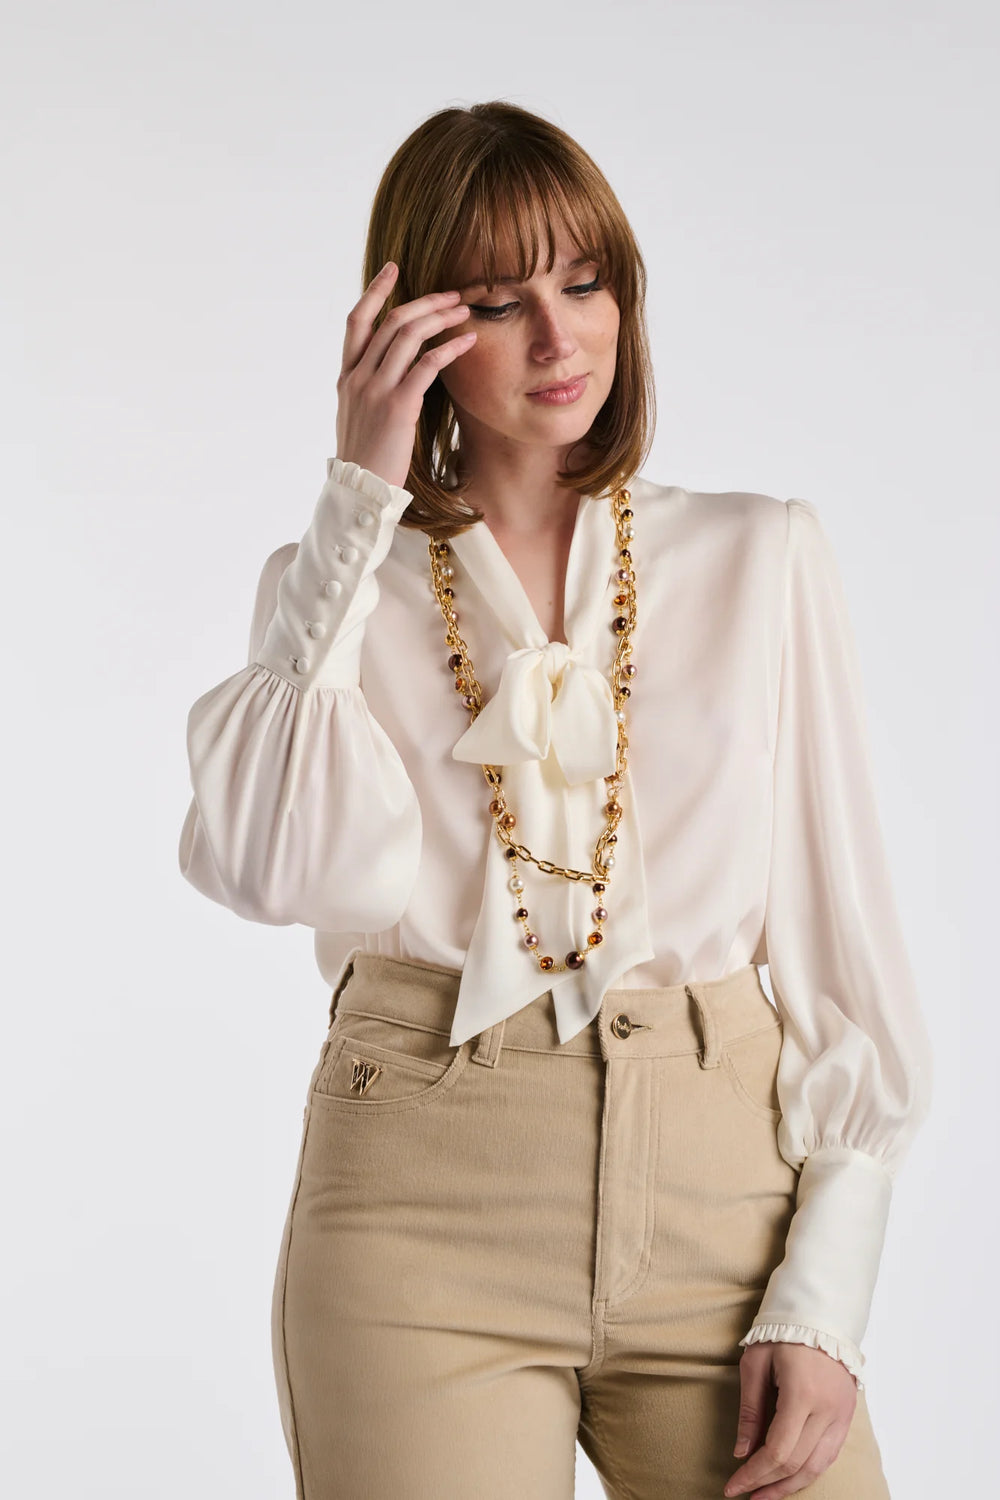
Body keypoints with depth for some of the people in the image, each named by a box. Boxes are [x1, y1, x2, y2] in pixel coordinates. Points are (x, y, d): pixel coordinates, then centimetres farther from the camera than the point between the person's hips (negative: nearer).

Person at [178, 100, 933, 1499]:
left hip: (717, 1207, 1)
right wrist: (360, 499, -8)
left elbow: (844, 928, 5)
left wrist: (824, 1300, -3)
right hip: (424, 1215, 0)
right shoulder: (334, 586, 8)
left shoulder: (764, 559, 8)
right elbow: (281, 871, -13)